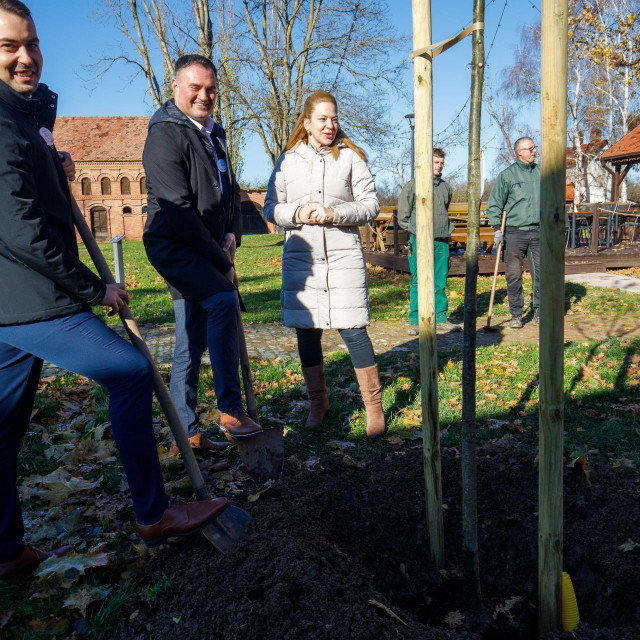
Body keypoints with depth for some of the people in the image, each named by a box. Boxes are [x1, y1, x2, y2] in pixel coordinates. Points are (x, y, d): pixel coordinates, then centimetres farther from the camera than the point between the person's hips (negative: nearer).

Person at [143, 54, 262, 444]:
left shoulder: (214, 135, 17)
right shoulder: (166, 134, -11)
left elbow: (230, 191, 24)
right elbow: (179, 210, -19)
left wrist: (232, 233, 2)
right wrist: (222, 262, -16)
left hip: (206, 250, 8)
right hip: (174, 246, -8)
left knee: (193, 342, 8)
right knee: (224, 299, -31)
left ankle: (187, 433, 17)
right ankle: (231, 409, -23)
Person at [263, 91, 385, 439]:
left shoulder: (350, 157, 4)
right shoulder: (288, 161, 9)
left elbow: (371, 204, 2)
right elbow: (271, 207, 9)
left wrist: (334, 213, -14)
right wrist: (298, 214, -11)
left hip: (344, 257, -2)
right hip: (300, 258, 2)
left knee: (353, 330, -6)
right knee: (306, 332, 7)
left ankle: (374, 404, 10)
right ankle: (318, 401, 25)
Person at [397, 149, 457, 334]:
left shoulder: (446, 187, 15)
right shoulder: (412, 185, 1)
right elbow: (403, 215, 2)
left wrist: (447, 228, 17)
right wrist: (415, 229, -2)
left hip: (442, 241, 5)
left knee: (441, 282, 7)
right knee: (418, 282, -3)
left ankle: (441, 318, 16)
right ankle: (415, 321, 3)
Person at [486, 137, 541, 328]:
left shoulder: (541, 172, 11)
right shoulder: (507, 175, 1)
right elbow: (494, 205, 2)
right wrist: (497, 229, -6)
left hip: (539, 231, 3)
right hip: (515, 232, -3)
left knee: (542, 272, 0)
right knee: (514, 275, 1)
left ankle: (540, 312, 13)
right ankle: (516, 315, 12)